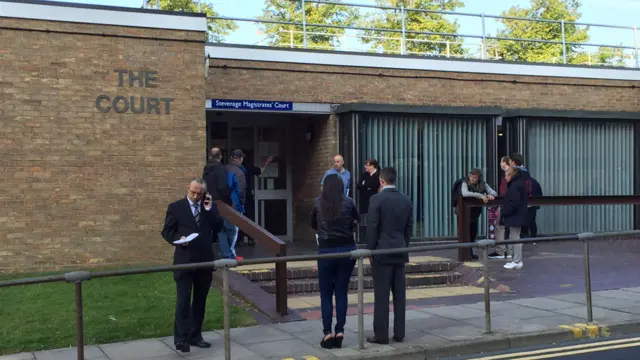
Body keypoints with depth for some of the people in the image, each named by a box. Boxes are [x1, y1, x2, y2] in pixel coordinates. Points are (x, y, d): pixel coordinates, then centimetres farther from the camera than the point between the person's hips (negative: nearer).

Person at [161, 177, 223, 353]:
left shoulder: (210, 207, 9)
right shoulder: (176, 207, 0)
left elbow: (218, 228, -1)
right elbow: (166, 231, 0)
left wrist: (209, 209, -9)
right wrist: (178, 239, -18)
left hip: (205, 260, 4)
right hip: (184, 260, -4)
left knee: (200, 300, 11)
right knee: (183, 299, -6)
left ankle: (195, 335, 20)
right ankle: (181, 338, -3)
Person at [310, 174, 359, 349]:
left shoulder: (318, 203, -1)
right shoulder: (348, 202, -2)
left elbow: (313, 225, 13)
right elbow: (357, 220, 16)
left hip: (326, 250, -1)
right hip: (347, 249, 1)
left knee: (326, 294, 6)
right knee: (342, 292, 8)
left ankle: (327, 333, 1)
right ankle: (339, 332, 6)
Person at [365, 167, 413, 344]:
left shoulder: (376, 199, -11)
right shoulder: (406, 200, 5)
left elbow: (372, 228, -11)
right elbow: (409, 228, 9)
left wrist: (370, 250, -2)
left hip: (382, 252, -5)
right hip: (400, 252, 5)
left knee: (382, 294, -2)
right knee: (399, 293, 8)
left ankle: (381, 334, 1)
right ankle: (399, 333, 12)